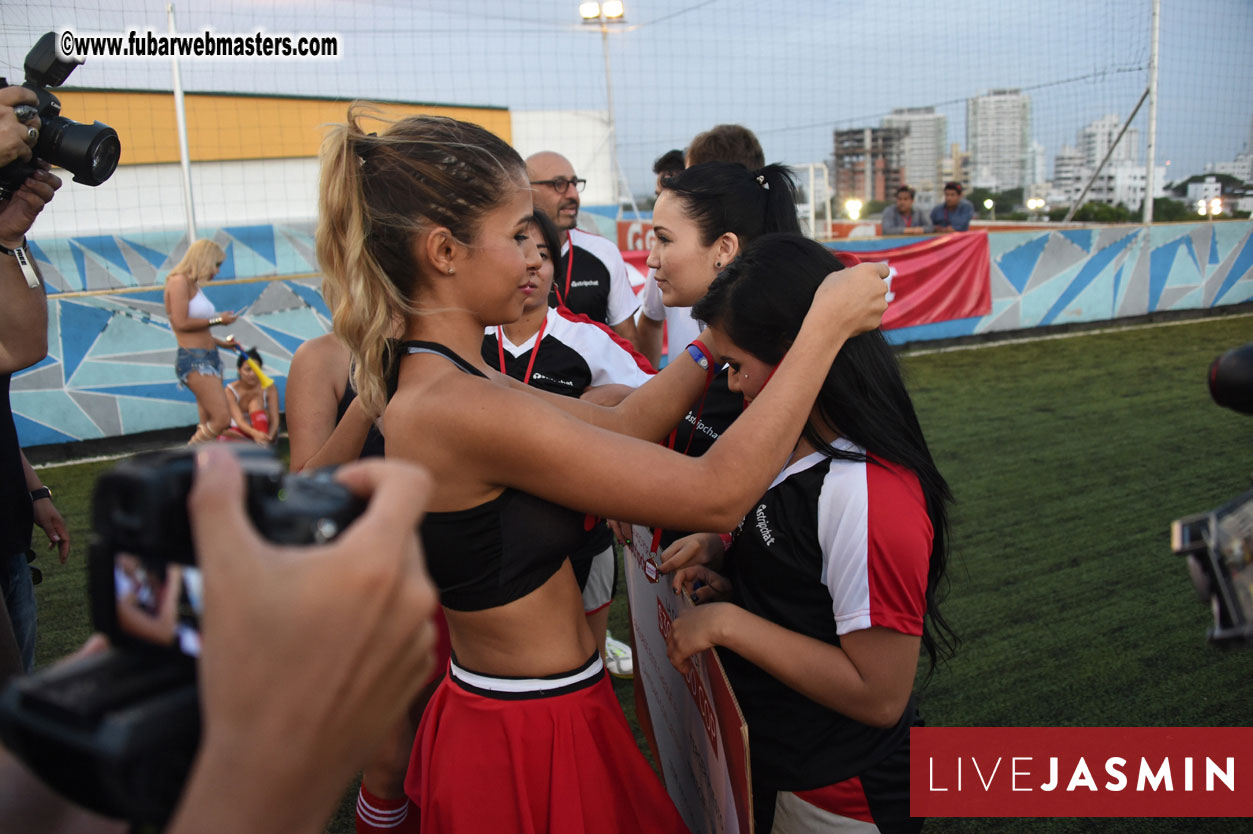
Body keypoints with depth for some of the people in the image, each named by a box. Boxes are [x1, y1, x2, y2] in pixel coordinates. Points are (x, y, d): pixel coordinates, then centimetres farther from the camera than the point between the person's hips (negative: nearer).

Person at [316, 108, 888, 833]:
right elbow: (716, 495, -28)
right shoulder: (460, 411, -29)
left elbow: (620, 425, 5)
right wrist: (826, 328, -21)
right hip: (534, 748, -8)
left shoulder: (434, 380, 0)